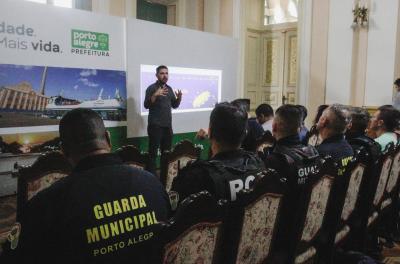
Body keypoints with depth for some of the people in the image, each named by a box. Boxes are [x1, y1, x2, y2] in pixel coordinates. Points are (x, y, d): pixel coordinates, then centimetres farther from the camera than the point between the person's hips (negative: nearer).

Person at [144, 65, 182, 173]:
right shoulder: (152, 88, -6)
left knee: (167, 152, 11)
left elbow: (174, 105, 17)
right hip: (155, 125, -6)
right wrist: (155, 95, -29)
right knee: (153, 152, -6)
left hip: (168, 125, 7)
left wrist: (179, 98, -3)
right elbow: (146, 105, -15)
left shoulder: (169, 88, 13)